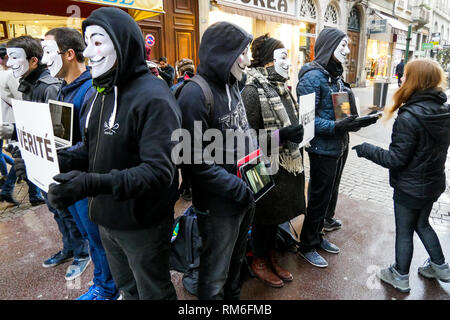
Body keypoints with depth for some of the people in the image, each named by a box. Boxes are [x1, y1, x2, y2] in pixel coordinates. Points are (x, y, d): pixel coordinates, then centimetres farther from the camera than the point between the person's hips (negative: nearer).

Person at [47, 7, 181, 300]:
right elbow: (94, 148, 12)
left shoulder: (153, 98, -22)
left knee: (153, 293, 17)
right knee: (127, 288, 28)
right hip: (107, 219, 8)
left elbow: (160, 171, -28)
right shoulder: (101, 94, 6)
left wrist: (93, 184, -36)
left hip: (143, 225, -7)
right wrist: (59, 160, -6)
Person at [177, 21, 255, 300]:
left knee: (236, 260, 28)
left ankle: (233, 296, 51)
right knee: (215, 275, 13)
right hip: (219, 205, -8)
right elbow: (197, 162, -23)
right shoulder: (195, 94, -20)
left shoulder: (232, 86, 7)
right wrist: (238, 189, -22)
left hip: (246, 194, 8)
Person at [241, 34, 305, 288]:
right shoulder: (253, 90, -16)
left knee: (278, 212, 20)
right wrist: (282, 134, -25)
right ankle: (259, 261, 32)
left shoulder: (280, 86, 9)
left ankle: (272, 257, 40)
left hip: (287, 162, 8)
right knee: (264, 215, 9)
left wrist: (296, 131, 5)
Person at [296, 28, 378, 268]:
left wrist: (359, 121, 1)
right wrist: (336, 127, -31)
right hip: (323, 149, -9)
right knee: (319, 197, 2)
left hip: (340, 146, 9)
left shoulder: (336, 75, 10)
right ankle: (307, 246, 21)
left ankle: (317, 236, 39)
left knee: (331, 192, 20)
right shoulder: (312, 77, -17)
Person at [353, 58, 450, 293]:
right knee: (422, 224, 28)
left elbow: (396, 159, -25)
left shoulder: (409, 116, -27)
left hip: (410, 187, -7)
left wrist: (367, 150, -15)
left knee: (404, 231, 11)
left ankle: (400, 277, 30)